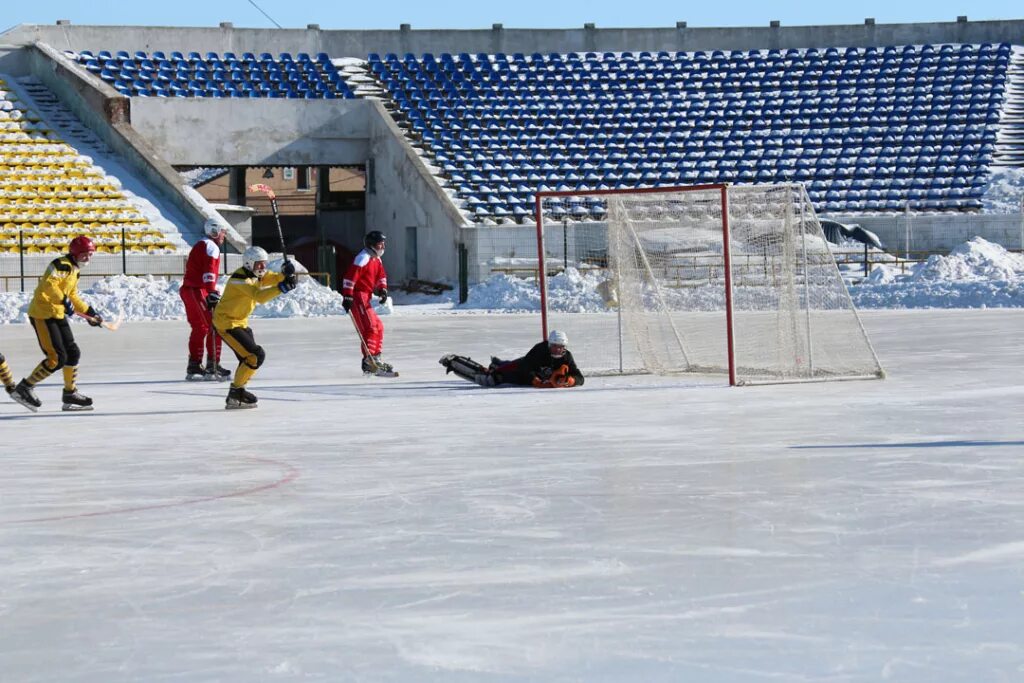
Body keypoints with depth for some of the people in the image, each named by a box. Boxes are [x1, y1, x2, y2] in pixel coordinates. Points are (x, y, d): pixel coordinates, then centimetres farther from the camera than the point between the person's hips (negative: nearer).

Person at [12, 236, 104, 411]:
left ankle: (70, 394, 23)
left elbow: (73, 297, 26)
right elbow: (48, 284, -30)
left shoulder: (74, 270, 17)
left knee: (73, 353, 10)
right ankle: (24, 388, -3)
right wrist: (64, 300, -36)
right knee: (57, 358, -13)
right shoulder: (62, 265, -14)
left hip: (58, 315, 10)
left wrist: (90, 313, 23)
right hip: (42, 315, -10)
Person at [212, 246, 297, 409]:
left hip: (240, 322, 11)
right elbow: (259, 296, -38)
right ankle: (235, 393, -10)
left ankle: (236, 395, 28)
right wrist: (281, 288, -49)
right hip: (226, 323, -11)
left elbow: (275, 279, -3)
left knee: (249, 357, 18)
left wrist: (286, 274, -26)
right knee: (256, 355, -17)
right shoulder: (240, 279, -25)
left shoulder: (256, 274, 4)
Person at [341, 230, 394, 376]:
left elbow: (381, 276, 23)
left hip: (365, 298, 11)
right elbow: (350, 277, -21)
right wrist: (347, 297, -24)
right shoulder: (363, 258, -15)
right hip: (357, 296, -11)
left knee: (378, 327, 13)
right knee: (370, 327, -17)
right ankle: (368, 362, -22)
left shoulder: (377, 260, 17)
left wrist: (382, 290, 3)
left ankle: (375, 359, 19)